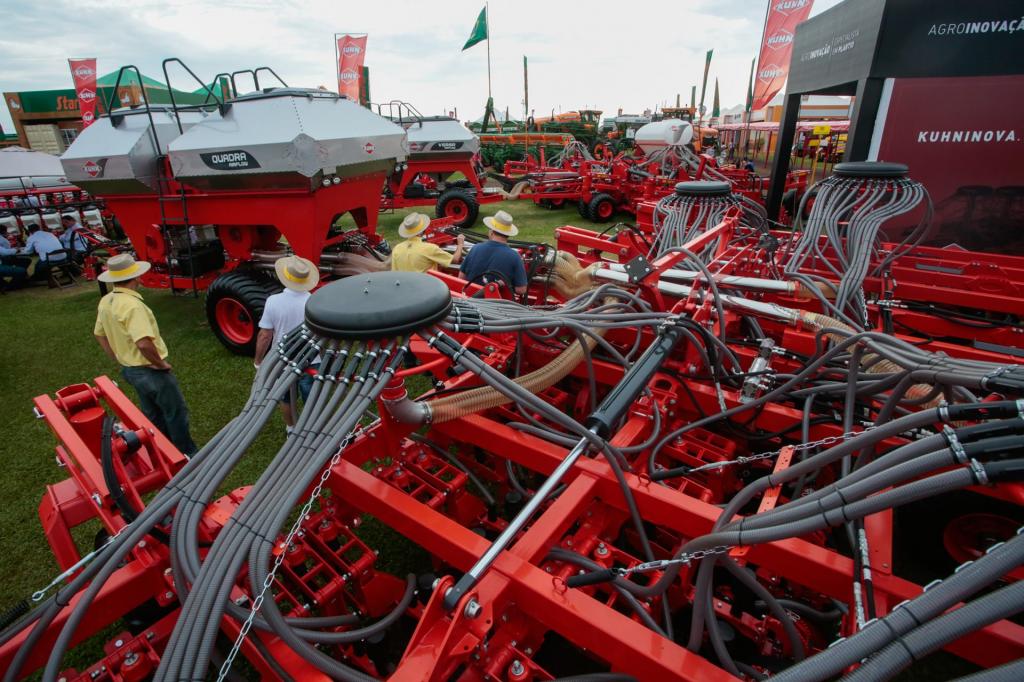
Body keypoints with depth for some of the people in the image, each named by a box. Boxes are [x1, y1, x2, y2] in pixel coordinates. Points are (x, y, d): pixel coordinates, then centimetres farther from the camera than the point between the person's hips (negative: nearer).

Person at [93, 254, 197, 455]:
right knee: (176, 414, 8)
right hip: (150, 371, -9)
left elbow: (99, 335, 15)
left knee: (152, 415, 23)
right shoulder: (132, 305, -28)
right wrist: (160, 364, -22)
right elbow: (144, 343, -39)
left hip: (129, 369, 9)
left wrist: (120, 359, 18)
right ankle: (187, 455, 21)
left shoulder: (105, 302, 1)